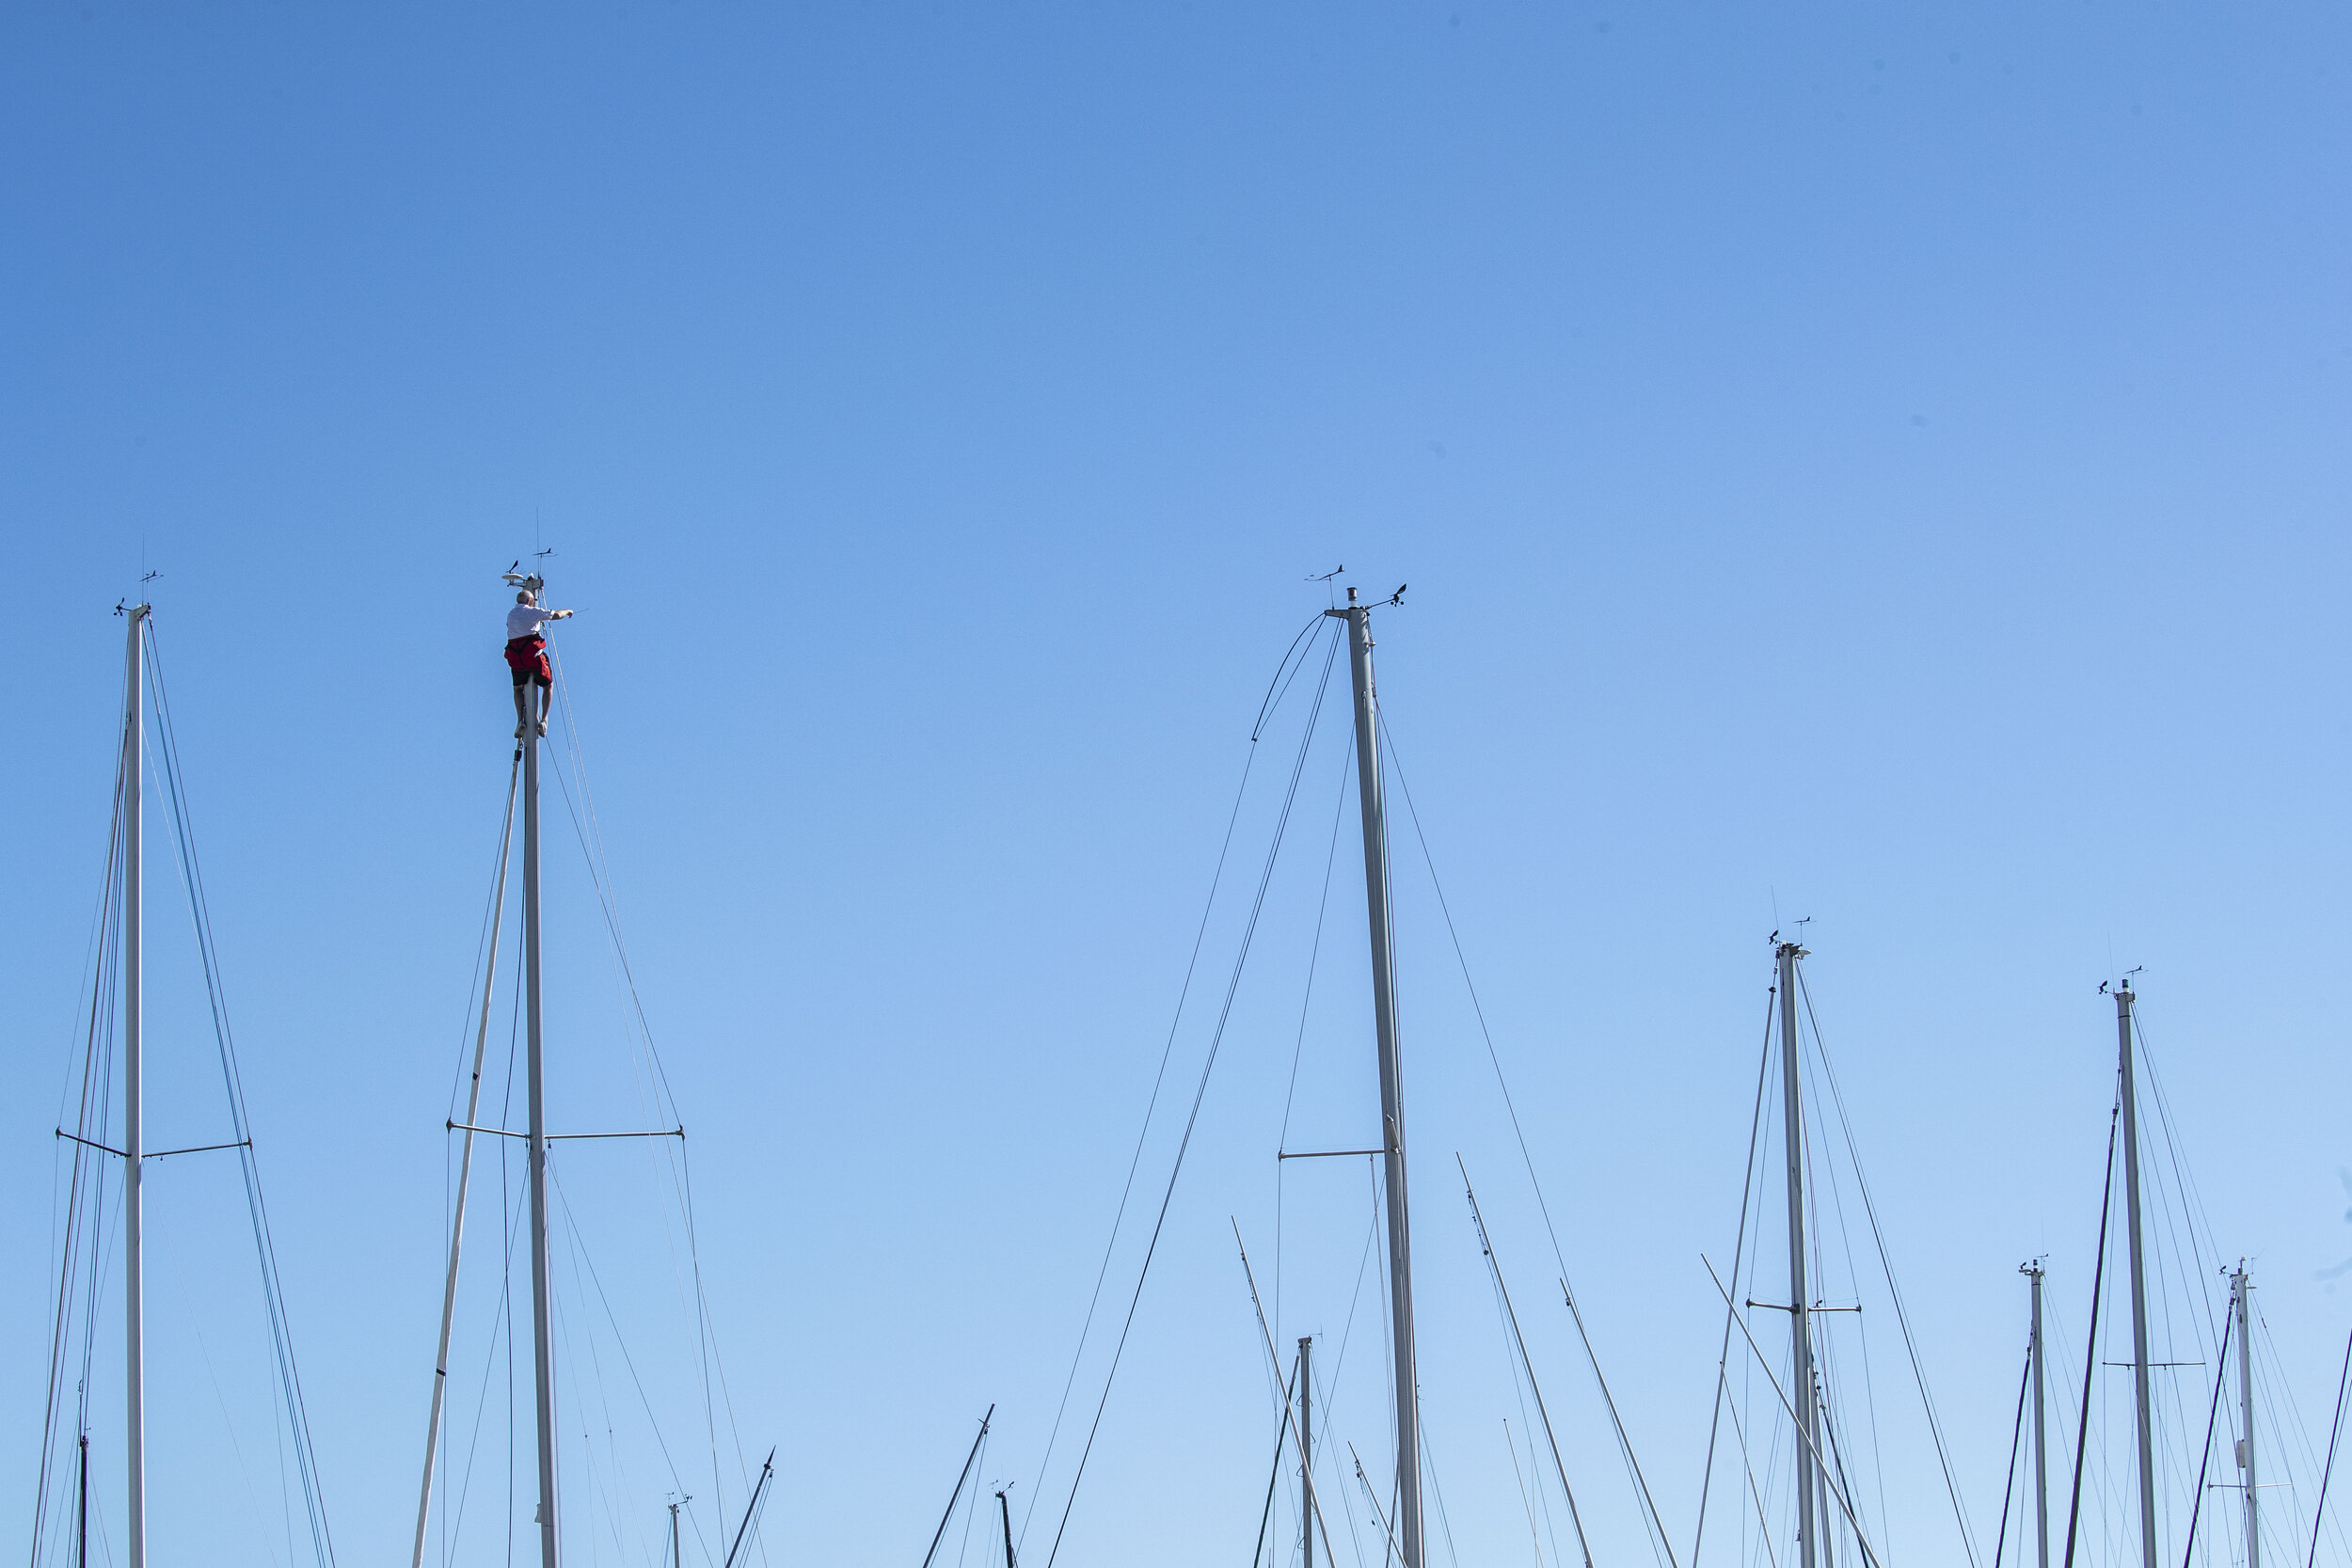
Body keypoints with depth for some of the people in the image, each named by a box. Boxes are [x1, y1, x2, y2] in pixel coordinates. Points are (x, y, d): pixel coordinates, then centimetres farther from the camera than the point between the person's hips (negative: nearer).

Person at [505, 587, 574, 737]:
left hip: (516, 658, 4)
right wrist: (567, 611, 19)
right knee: (548, 685, 15)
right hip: (534, 656, -4)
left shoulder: (511, 615, 16)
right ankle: (544, 720, 1)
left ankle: (520, 721, 5)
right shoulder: (532, 612, -1)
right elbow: (556, 615, -3)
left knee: (518, 688, 24)